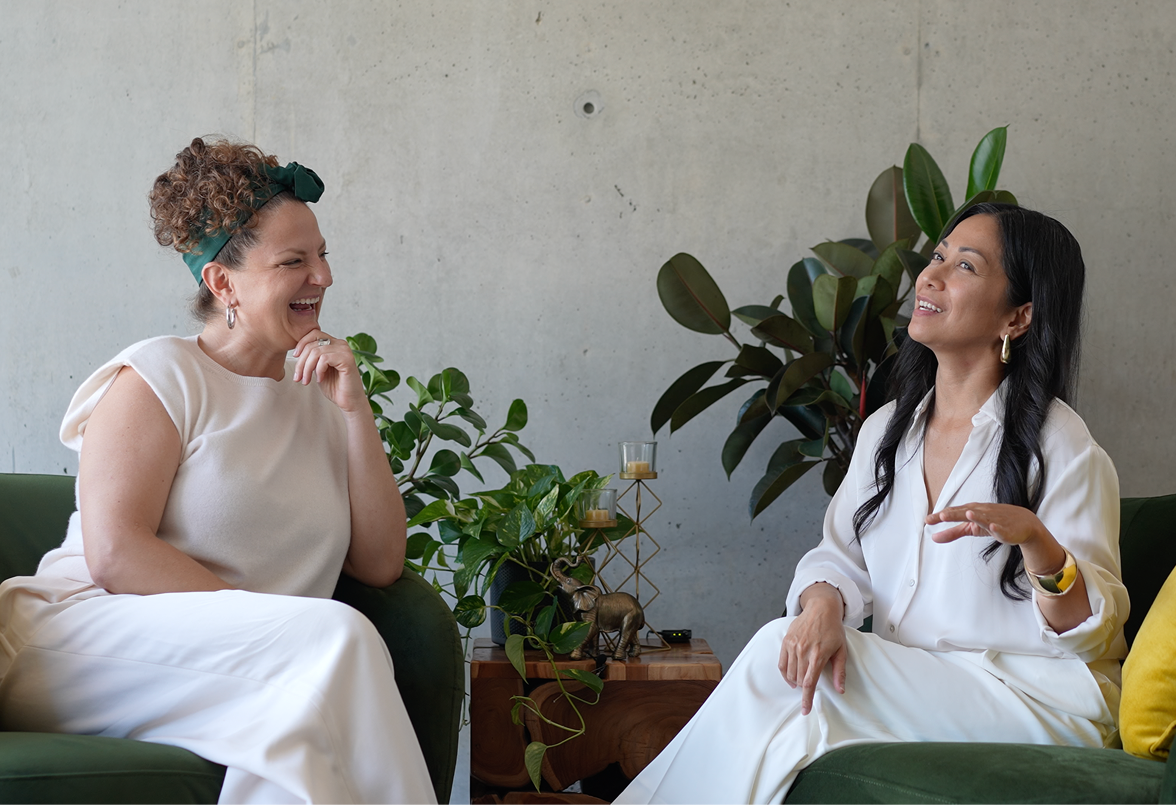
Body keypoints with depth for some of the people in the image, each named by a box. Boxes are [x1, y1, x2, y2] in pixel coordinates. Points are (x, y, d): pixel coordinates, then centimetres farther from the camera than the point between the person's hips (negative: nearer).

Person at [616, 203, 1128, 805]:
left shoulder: (1060, 448, -8)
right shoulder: (887, 430, 12)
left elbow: (1091, 633, -10)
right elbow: (841, 557, 11)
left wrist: (1036, 541, -30)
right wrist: (823, 605, -13)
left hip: (1034, 699, -6)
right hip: (908, 683, 6)